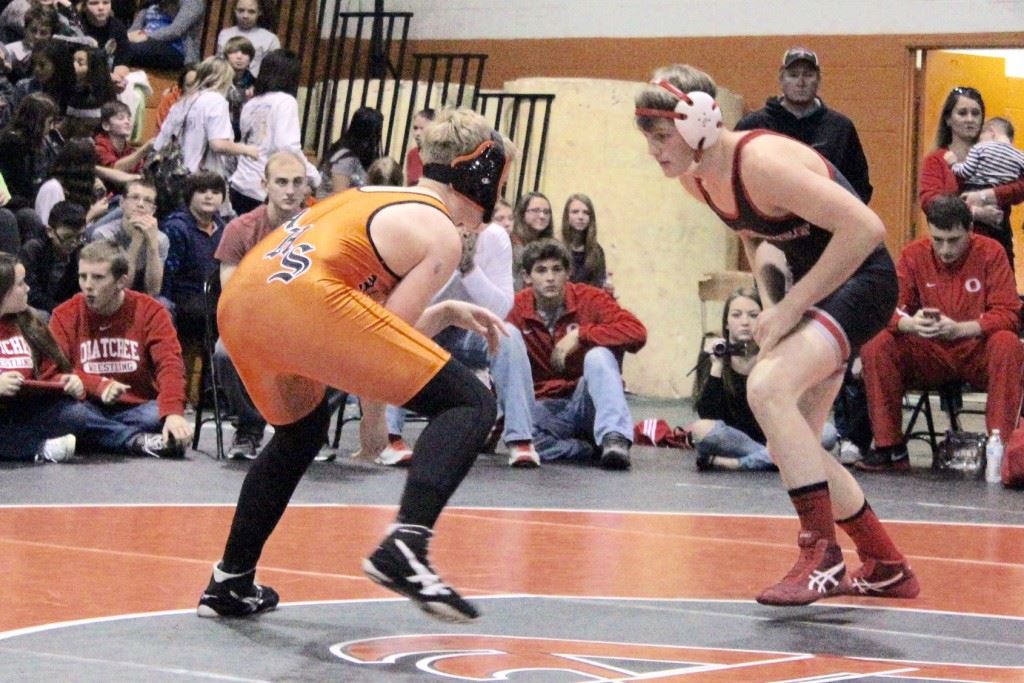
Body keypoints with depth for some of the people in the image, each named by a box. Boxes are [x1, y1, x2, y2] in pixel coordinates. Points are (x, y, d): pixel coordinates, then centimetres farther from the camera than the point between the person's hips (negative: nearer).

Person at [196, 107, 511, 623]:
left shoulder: (372, 198, 32)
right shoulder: (441, 234, 9)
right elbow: (389, 336, 3)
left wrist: (446, 312, 31)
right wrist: (374, 421, 15)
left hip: (237, 302, 9)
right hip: (307, 298, -9)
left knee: (300, 430, 35)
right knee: (470, 405, -4)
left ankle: (231, 584, 36)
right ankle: (404, 546, -25)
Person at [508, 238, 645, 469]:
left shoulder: (588, 299, -7)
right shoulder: (516, 310, -4)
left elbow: (637, 333, -19)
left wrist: (580, 335, -25)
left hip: (586, 402, 0)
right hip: (547, 407, 1)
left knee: (598, 355, -30)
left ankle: (614, 437, -37)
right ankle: (597, 450, -25)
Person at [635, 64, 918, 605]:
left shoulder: (762, 162, -27)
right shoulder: (695, 179, 0)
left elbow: (865, 228, -30)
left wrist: (791, 306, -25)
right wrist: (769, 303, 0)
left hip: (860, 279, -10)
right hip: (812, 284, 10)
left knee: (767, 386, -29)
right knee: (789, 447, 10)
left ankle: (822, 557, -22)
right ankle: (886, 568, 27)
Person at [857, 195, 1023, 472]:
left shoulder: (990, 252, -8)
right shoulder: (913, 254, -3)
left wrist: (959, 329, -28)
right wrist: (911, 323, -29)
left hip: (978, 355, -2)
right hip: (928, 356, 2)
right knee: (876, 346, -21)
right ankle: (890, 448, -15)